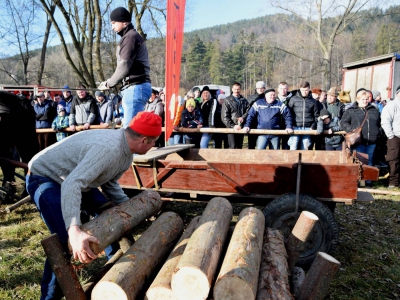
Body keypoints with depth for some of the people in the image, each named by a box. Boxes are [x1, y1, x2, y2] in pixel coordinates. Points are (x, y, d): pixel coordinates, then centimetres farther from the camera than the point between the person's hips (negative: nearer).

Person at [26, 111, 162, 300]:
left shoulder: (127, 151, -5)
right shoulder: (108, 148, -37)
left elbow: (110, 183, 8)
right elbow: (71, 185, -46)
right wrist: (74, 231, -55)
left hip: (75, 179, 9)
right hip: (44, 178, -9)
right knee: (66, 238, -20)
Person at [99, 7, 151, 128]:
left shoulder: (130, 37, -7)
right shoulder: (132, 36, 24)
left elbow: (124, 66, -16)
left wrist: (109, 83, -4)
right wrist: (111, 82, 12)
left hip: (135, 87, -10)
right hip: (136, 87, 10)